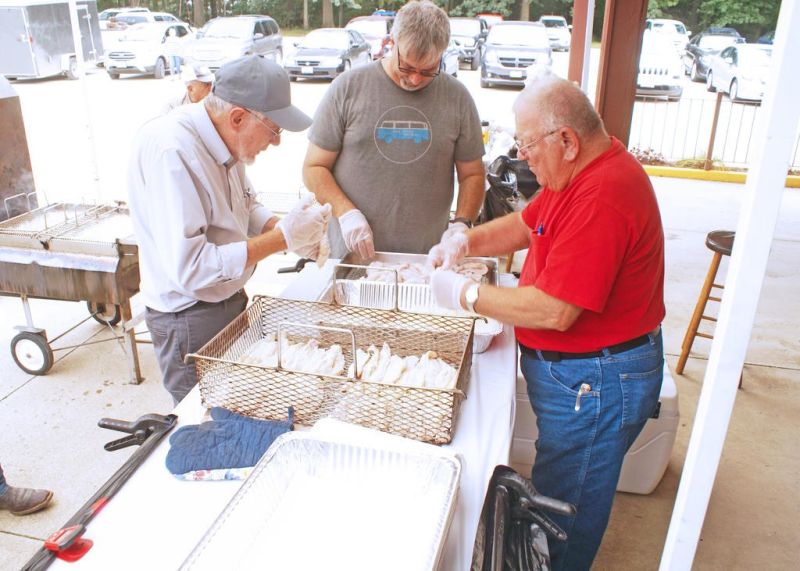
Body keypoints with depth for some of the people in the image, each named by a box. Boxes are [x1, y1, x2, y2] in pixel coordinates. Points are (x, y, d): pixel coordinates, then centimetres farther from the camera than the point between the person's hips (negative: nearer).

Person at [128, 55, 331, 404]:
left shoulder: (222, 139, 0)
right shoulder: (171, 151, -27)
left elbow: (245, 207, 15)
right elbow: (189, 268, -30)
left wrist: (281, 227, -6)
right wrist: (281, 239, -27)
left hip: (228, 300, 8)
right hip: (190, 319, -8)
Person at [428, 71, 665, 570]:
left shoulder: (601, 199, -29)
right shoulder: (589, 169, 4)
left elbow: (554, 311, -30)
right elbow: (528, 223, 15)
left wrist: (465, 294, -19)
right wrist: (466, 241, -2)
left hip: (594, 382, -10)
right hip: (575, 370, 10)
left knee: (564, 507, 10)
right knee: (560, 498, 25)